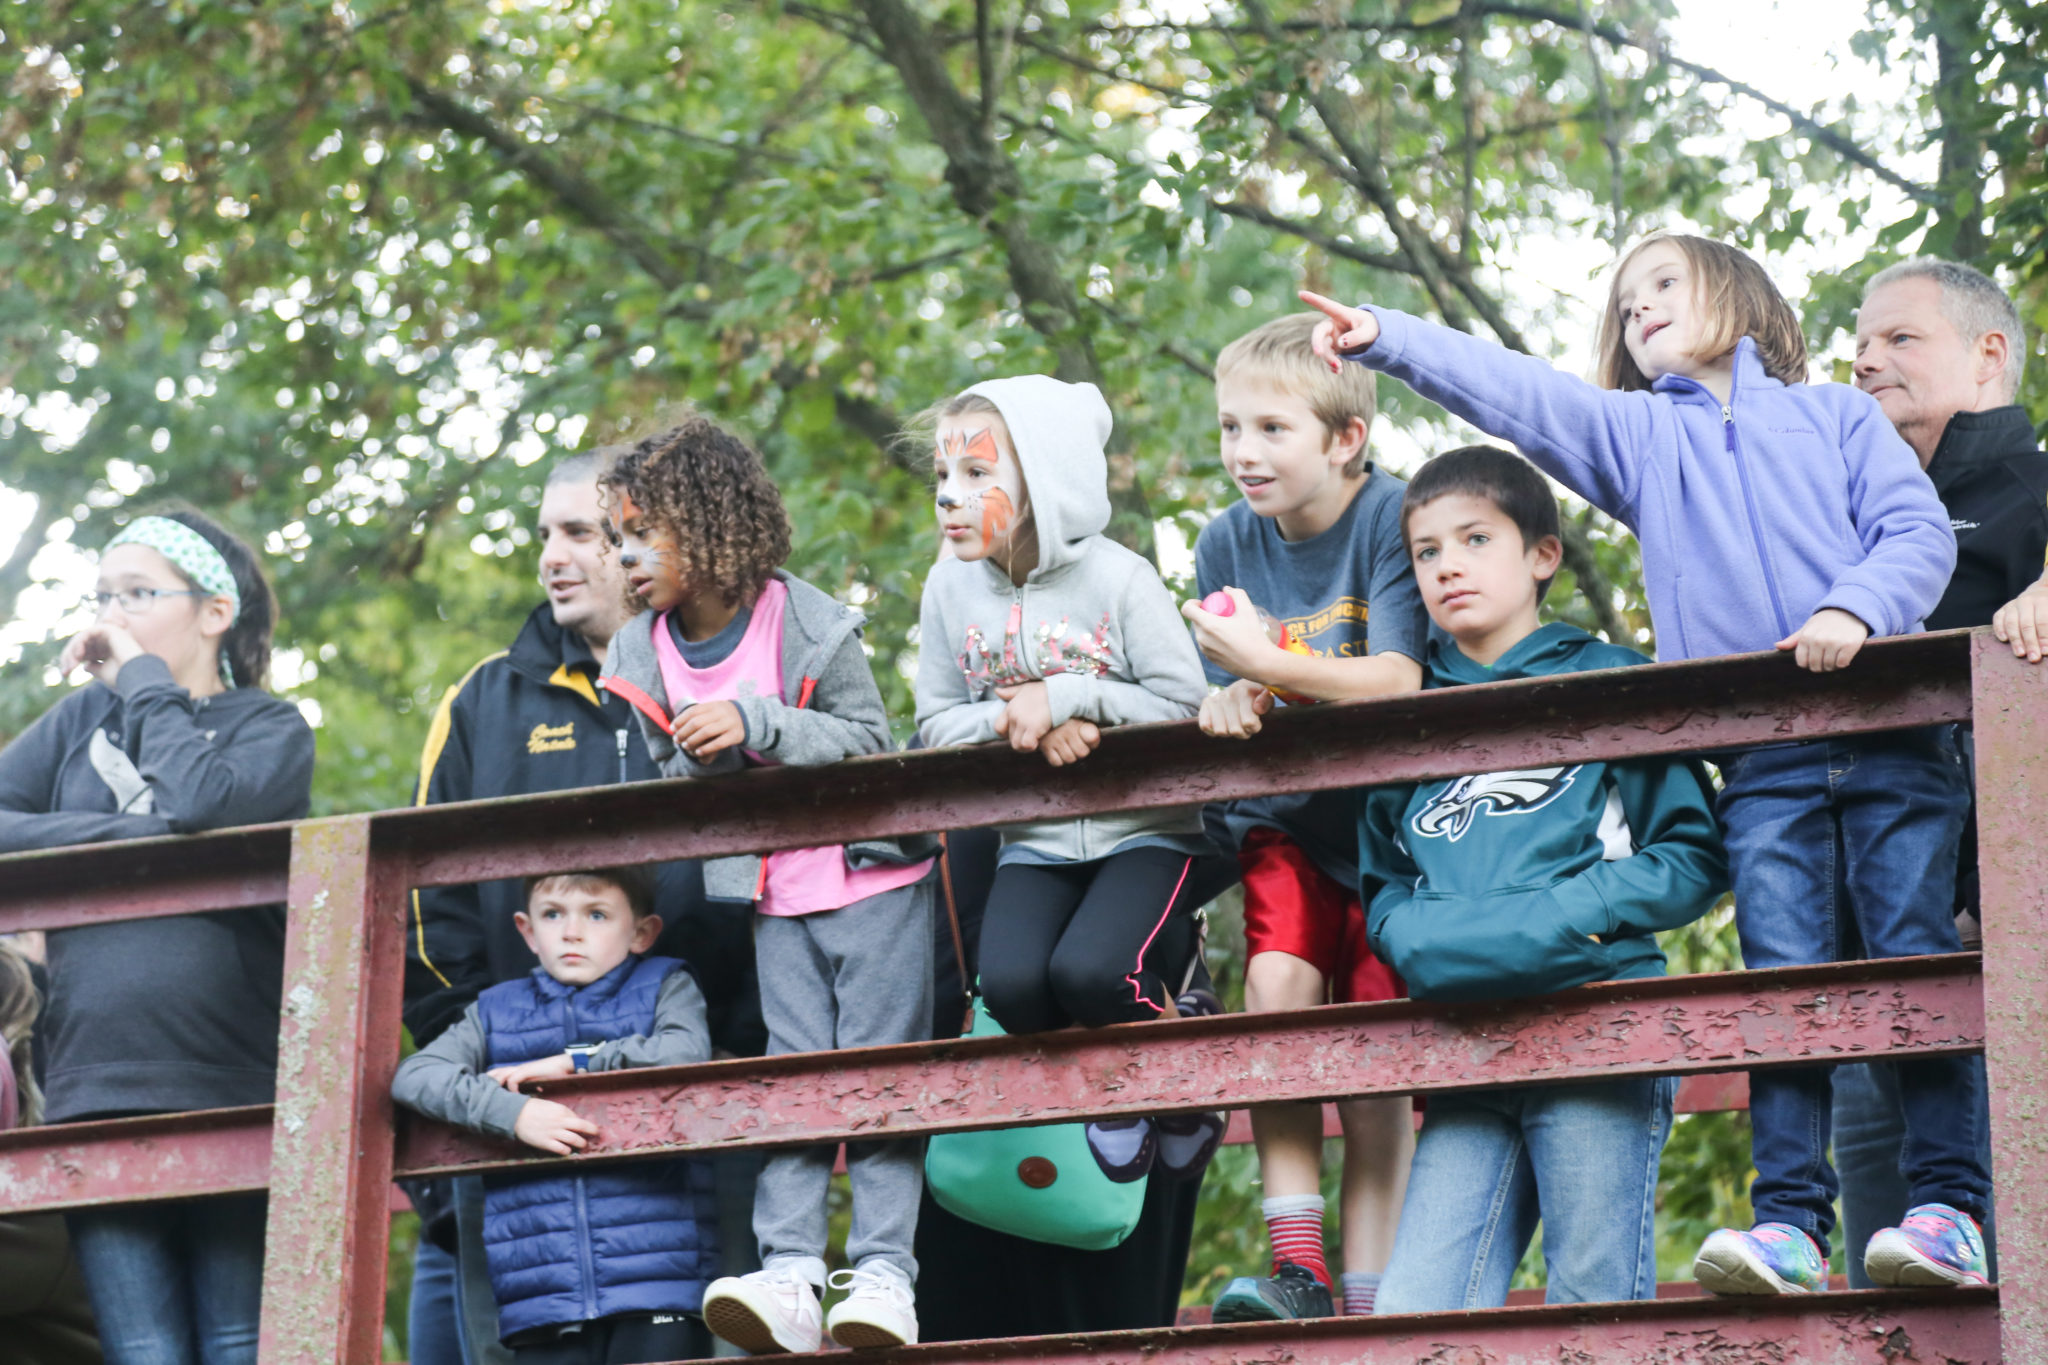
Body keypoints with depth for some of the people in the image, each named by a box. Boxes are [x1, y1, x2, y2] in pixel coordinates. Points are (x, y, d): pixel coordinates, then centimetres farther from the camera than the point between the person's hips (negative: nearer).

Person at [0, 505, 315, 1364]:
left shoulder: (270, 728, 10)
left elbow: (202, 803, -12)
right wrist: (132, 834, -6)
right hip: (97, 1092, 3)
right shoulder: (81, 720, 20)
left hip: (233, 1096, -3)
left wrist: (145, 681, 2)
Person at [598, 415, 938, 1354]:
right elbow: (661, 792, 13)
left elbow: (872, 743, -12)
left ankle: (884, 1273, -10)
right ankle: (789, 1276, -16)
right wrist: (692, 763, -9)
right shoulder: (641, 658, 5)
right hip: (770, 897, 4)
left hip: (869, 877, -4)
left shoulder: (808, 625, -10)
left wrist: (757, 724, -21)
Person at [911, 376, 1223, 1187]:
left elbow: (1183, 701, -13)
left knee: (1089, 972, -29)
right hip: (1035, 841, 4)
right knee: (1011, 985, -23)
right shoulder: (951, 589, 2)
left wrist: (1065, 699, -18)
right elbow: (937, 724, 4)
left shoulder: (1117, 579, -10)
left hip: (1144, 829, -4)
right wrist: (1013, 720, -16)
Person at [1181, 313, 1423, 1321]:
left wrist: (1266, 664, -35)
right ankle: (1295, 1270, -23)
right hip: (1282, 821, 3)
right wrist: (1226, 704, -21)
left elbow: (1395, 682, -23)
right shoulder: (1229, 543, 0)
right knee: (1279, 981, -22)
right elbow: (1219, 698, 3)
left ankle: (1365, 1306, 2)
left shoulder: (1393, 518, -14)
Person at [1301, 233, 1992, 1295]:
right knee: (1783, 978, -7)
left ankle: (1952, 1210, -7)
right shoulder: (1636, 434, 21)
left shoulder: (1835, 415, 15)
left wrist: (1855, 609, -16)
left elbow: (1918, 531, 3)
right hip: (1761, 764, 2)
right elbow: (1512, 393, 9)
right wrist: (1384, 339, -3)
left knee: (1919, 961, -6)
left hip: (1890, 739, -2)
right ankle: (1789, 1222, -9)